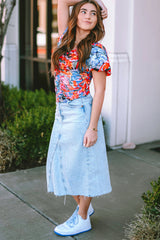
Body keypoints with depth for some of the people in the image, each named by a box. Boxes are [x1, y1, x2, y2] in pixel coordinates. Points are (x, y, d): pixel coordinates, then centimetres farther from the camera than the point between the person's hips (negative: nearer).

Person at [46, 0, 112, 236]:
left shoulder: (96, 50, -9)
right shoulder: (66, 39, 7)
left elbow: (100, 91, -12)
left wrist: (92, 127, -16)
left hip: (81, 113, -7)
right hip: (61, 112, 7)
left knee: (80, 164, 4)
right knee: (63, 163, 14)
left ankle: (82, 219, 21)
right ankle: (84, 206, 35)